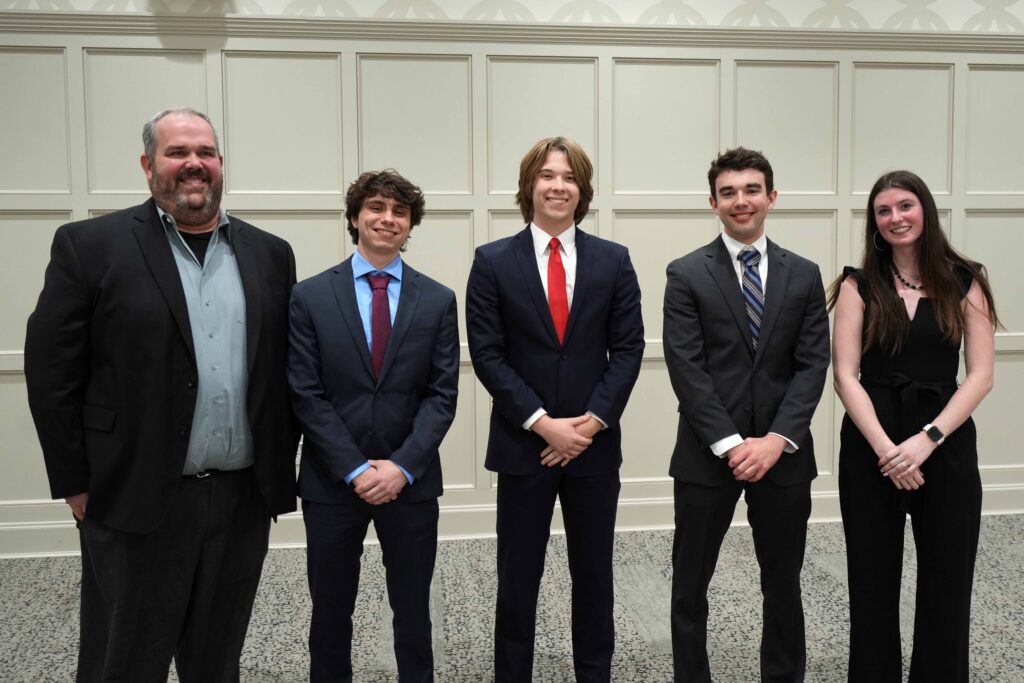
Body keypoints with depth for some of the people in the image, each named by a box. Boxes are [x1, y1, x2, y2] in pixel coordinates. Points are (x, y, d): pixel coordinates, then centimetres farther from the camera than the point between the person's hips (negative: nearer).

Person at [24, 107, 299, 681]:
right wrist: (77, 484, -4)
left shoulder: (270, 255, 7)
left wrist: (281, 464, 6)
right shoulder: (90, 246, -3)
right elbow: (52, 374, -4)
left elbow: (289, 369, 9)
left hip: (245, 500, 3)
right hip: (136, 501, -3)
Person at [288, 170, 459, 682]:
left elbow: (442, 395, -2)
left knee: (413, 612, 14)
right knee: (330, 613, 14)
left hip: (411, 480, 1)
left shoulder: (437, 300, 2)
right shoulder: (310, 296, -1)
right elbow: (306, 396, -6)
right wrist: (355, 468, -14)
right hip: (332, 481, 0)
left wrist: (402, 465, -14)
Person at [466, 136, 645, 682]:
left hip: (594, 444, 2)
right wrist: (543, 424, -14)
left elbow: (627, 349, 1)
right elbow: (487, 355, -7)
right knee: (518, 581, 9)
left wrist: (593, 420, -11)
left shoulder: (613, 261, 3)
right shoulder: (493, 261, -2)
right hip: (523, 445, -1)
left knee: (594, 576, 14)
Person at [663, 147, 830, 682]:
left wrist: (777, 439, -12)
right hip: (707, 454, -2)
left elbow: (812, 365, 0)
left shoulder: (804, 275, 7)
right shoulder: (686, 274, -2)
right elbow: (686, 368, -9)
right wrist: (729, 443, -15)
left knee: (784, 584, 16)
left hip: (783, 453, 3)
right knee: (690, 585, 9)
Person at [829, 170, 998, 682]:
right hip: (871, 444, 0)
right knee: (873, 582, 9)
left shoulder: (965, 282, 3)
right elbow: (845, 376, -5)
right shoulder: (858, 286, 2)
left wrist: (927, 439, -14)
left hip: (946, 443, 0)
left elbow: (980, 375, -3)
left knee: (947, 581, 9)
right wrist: (886, 448, -15)